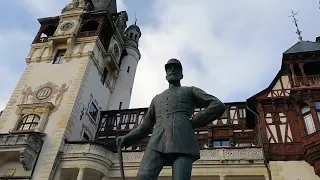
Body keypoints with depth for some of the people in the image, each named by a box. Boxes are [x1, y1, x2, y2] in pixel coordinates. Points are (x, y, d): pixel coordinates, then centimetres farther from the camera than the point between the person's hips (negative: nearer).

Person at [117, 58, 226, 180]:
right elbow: (144, 128, 31)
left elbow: (218, 106, 11)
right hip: (158, 144, 3)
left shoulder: (191, 91, 26)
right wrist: (126, 139, 11)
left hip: (183, 143, -3)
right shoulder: (157, 99, 37)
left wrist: (193, 123, 4)